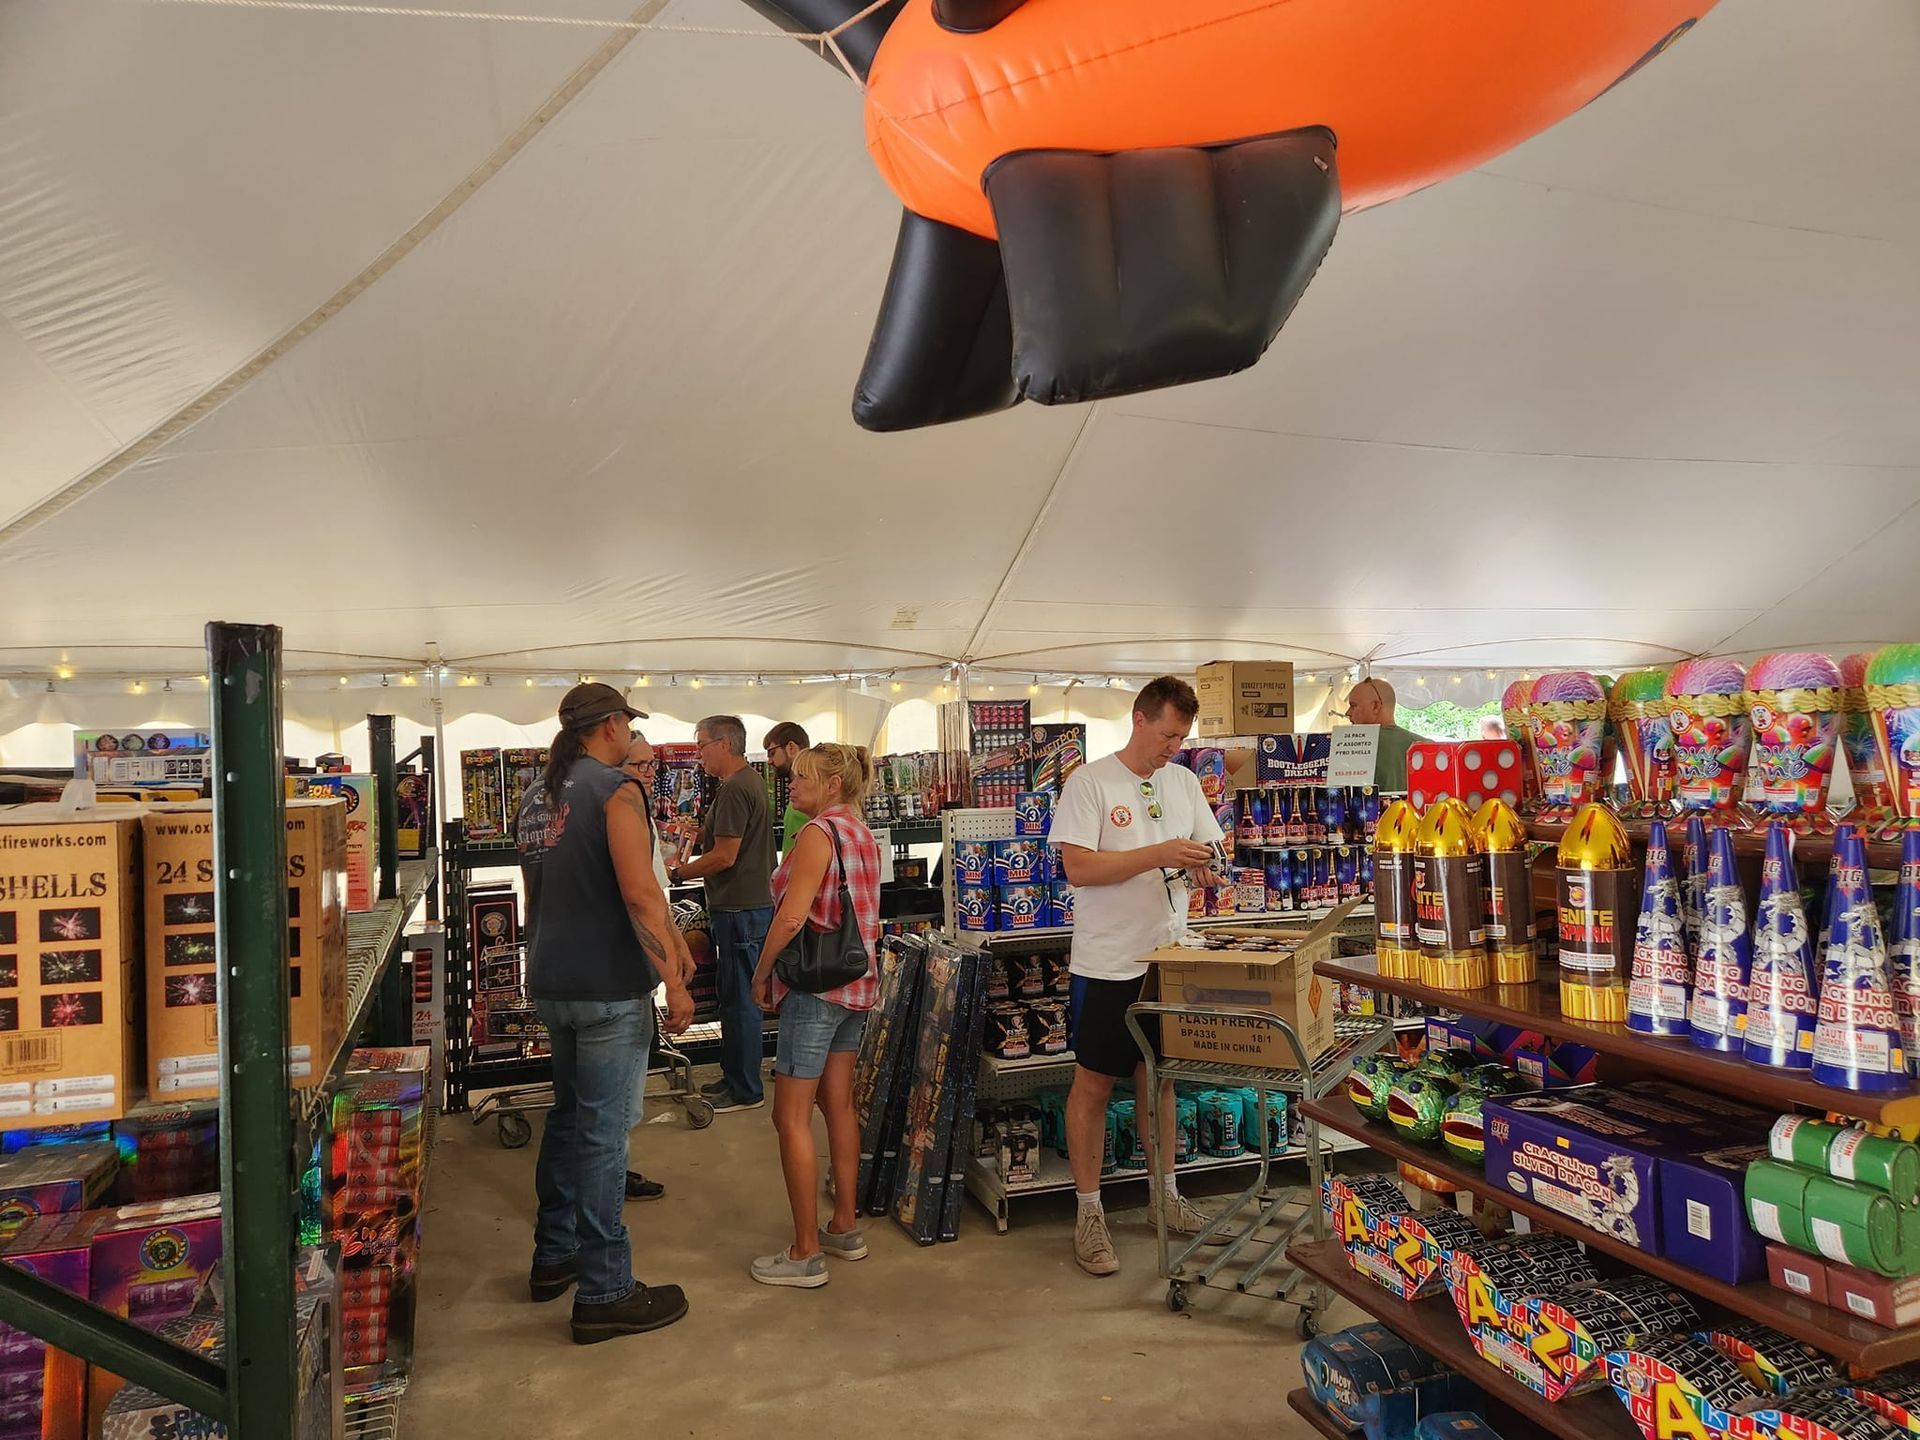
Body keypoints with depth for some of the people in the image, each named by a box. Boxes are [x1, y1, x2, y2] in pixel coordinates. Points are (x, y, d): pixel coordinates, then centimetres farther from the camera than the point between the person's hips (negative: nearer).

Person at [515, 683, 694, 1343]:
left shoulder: (544, 793, 12)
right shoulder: (615, 789, -15)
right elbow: (641, 895, -22)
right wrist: (675, 984, -19)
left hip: (551, 983, 9)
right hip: (607, 990, -9)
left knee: (569, 1115, 21)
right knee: (603, 1133, -3)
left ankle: (554, 1255, 33)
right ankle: (604, 1294, 6)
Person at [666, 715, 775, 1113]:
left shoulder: (734, 789, -19)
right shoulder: (751, 781, 14)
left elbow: (724, 856, -22)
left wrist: (680, 872, -10)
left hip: (740, 911, -11)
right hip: (746, 905, 11)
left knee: (740, 1000, -1)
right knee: (735, 997, 18)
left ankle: (747, 1091, 8)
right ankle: (733, 1076, 29)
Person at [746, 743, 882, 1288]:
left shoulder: (818, 831, -15)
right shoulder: (864, 835, 11)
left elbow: (791, 917, -21)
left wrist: (761, 973, -9)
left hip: (814, 985, -9)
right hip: (857, 983, 9)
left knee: (791, 1118, -1)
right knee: (839, 1105, 17)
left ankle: (806, 1254, 5)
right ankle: (845, 1229, 27)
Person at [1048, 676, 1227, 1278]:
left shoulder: (1183, 782, 8)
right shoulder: (1090, 782, -10)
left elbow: (1207, 854, 13)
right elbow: (1078, 867, -17)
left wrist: (1203, 866, -12)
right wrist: (1161, 854, -22)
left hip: (1167, 957, 6)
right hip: (1107, 962, -5)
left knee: (1161, 1077, 17)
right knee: (1093, 1084, 4)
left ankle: (1163, 1194, 33)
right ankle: (1089, 1213, 16)